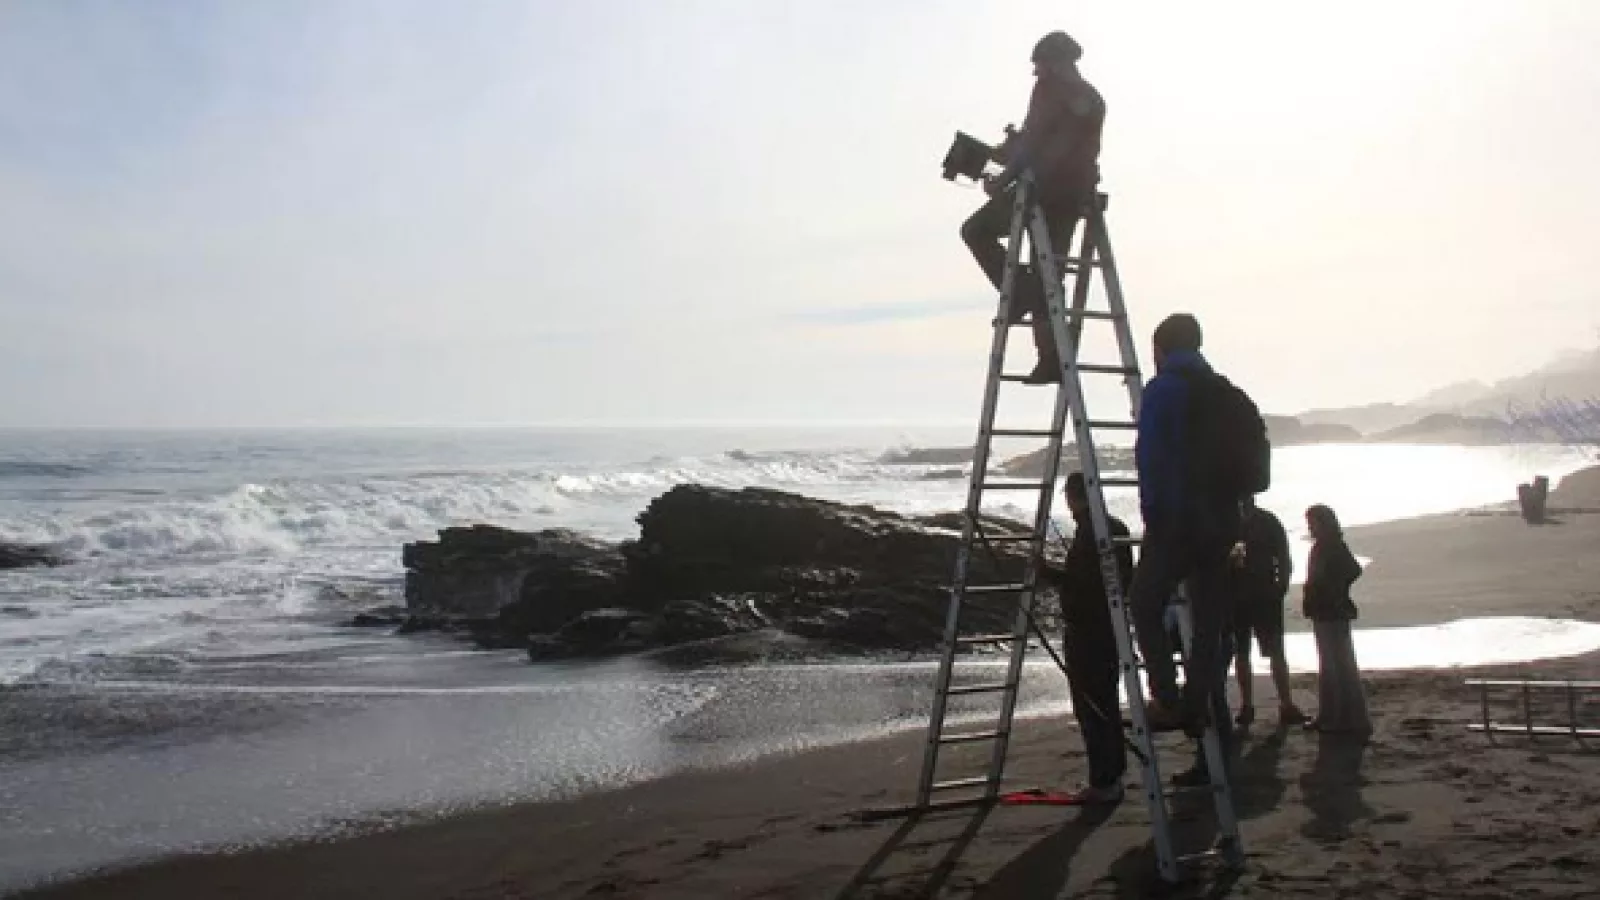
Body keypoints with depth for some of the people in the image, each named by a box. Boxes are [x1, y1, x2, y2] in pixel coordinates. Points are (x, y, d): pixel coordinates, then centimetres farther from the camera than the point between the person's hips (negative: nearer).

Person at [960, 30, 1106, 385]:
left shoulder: (1050, 87, -2)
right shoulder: (1094, 99, 21)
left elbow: (1033, 139, -11)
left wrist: (1004, 178, -5)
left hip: (1044, 186, -8)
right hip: (1078, 193, 8)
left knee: (976, 231, 8)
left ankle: (1019, 293, -8)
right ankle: (1051, 360, 2)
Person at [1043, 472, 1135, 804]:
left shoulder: (1089, 531, -17)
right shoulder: (1117, 528, 12)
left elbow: (1079, 582, -24)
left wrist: (1049, 573, -8)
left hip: (1085, 633, -10)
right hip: (1110, 629, 10)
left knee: (1091, 708, -5)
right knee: (1106, 704, 17)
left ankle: (1103, 782, -4)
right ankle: (1112, 776, 25)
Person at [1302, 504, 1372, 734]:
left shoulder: (1334, 547, -15)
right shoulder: (1321, 547, 11)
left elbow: (1354, 570, -26)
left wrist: (1337, 592, -18)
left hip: (1333, 612, -10)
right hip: (1323, 613, 10)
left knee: (1342, 665, -6)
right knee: (1329, 665, 15)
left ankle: (1355, 719, -2)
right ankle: (1330, 716, 24)